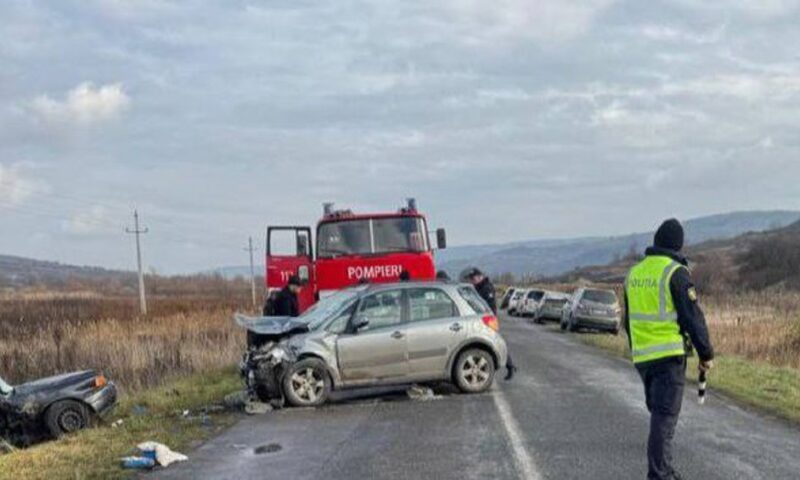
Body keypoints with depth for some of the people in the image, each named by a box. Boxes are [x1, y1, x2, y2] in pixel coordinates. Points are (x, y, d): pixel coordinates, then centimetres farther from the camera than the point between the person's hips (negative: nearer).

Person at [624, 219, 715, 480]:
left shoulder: (635, 272, 11)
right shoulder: (676, 273, -11)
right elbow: (693, 316, -12)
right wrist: (706, 354, -3)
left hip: (642, 356, 7)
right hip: (669, 355, -7)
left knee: (659, 412, 18)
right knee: (665, 415, -4)